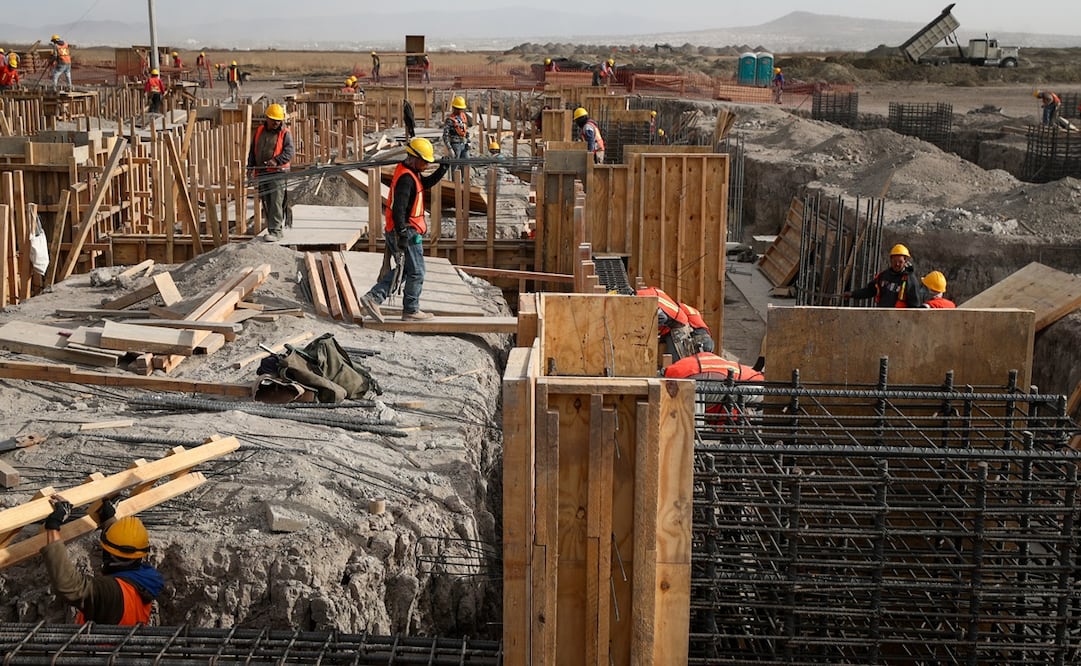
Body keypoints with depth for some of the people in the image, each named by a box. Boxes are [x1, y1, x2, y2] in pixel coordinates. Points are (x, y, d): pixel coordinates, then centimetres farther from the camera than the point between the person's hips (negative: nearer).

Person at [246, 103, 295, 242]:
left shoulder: (285, 133, -1)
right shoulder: (259, 131, 14)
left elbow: (289, 152, -11)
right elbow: (253, 150, 21)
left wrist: (276, 161, -25)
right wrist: (251, 166, 12)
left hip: (277, 173, -6)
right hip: (261, 173, 6)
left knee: (276, 202, -12)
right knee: (266, 203, 9)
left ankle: (276, 231, -13)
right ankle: (271, 229, 16)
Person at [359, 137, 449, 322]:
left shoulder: (411, 173, 11)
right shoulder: (406, 178, -20)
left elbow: (426, 183, 29)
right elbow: (399, 208, -26)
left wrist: (442, 169, 15)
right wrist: (402, 235, -27)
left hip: (403, 231, 10)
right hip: (408, 232, -10)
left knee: (403, 270, 17)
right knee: (416, 272, 3)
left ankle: (373, 297, 9)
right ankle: (411, 311, 13)